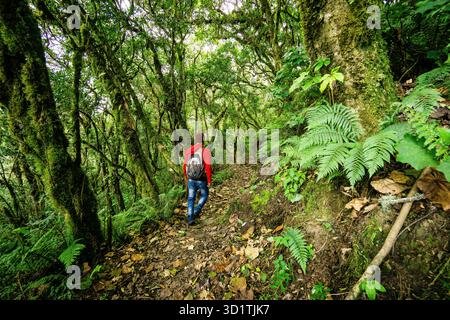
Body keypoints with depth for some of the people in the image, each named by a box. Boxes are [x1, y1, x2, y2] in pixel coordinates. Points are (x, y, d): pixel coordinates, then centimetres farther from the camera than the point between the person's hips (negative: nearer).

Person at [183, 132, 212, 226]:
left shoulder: (188, 151, 1)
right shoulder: (206, 151, -15)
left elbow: (185, 166, 7)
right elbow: (208, 167, -21)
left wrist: (186, 178, 21)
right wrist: (209, 180, -9)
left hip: (191, 179, 4)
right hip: (202, 180, -3)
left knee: (191, 199, 15)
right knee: (204, 195, 23)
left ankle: (190, 219, 16)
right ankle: (196, 211, 10)